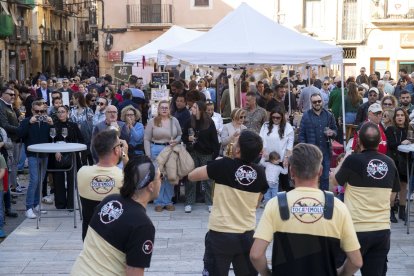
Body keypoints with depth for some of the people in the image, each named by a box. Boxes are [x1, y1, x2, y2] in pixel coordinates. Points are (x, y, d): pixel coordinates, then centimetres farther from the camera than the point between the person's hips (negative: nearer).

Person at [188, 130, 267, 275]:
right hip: (247, 235, 3)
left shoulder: (224, 165, -15)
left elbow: (192, 176, -2)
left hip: (220, 234, -3)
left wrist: (216, 169, 11)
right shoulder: (260, 173, -4)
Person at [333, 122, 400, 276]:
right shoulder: (390, 163, 0)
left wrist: (343, 161, 22)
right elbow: (392, 198, 13)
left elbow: (336, 181, 7)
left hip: (357, 229, -4)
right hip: (383, 229, 4)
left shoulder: (353, 160, -13)